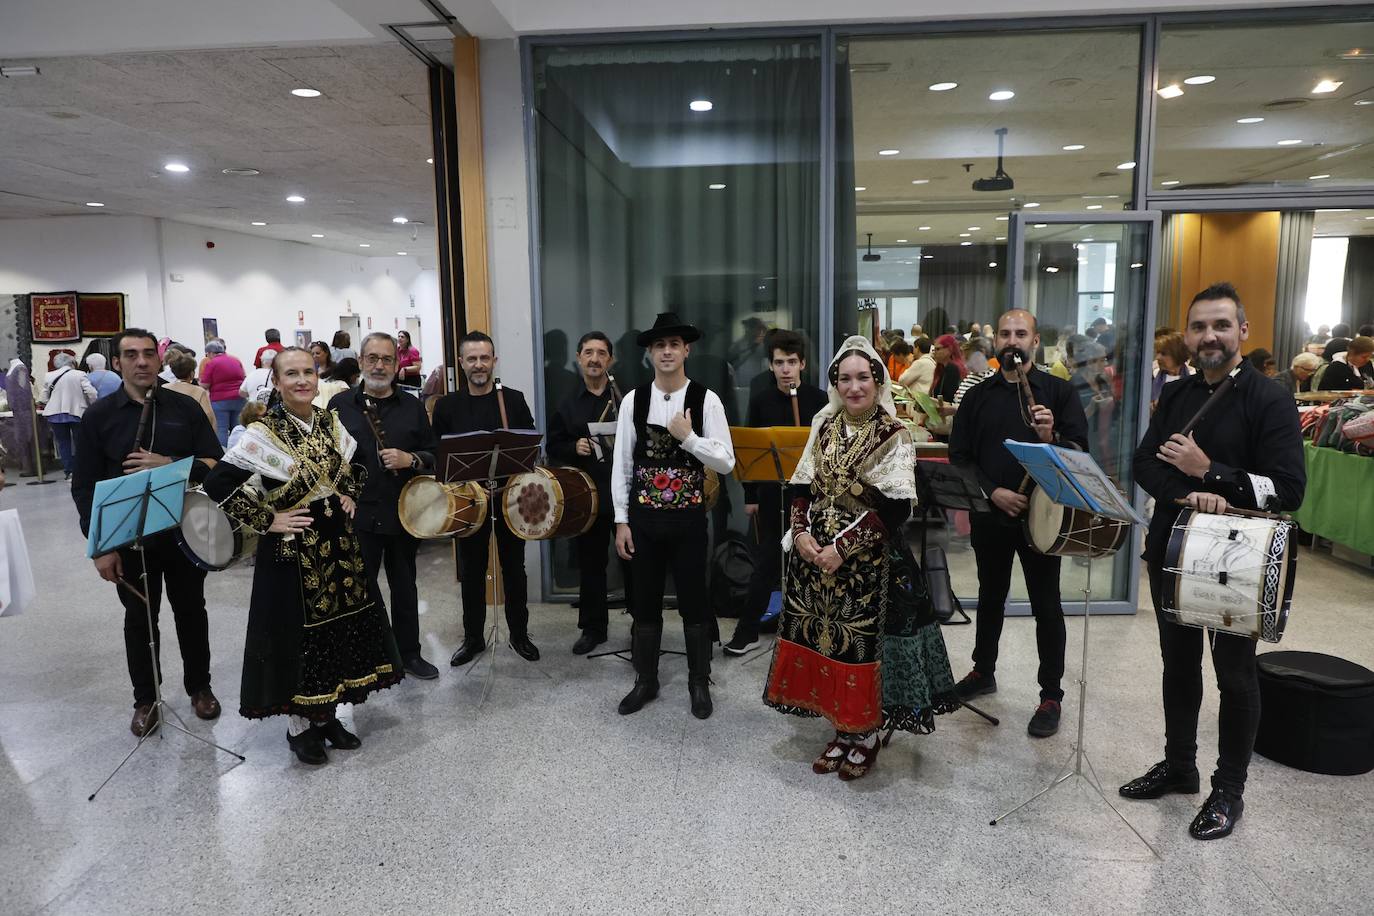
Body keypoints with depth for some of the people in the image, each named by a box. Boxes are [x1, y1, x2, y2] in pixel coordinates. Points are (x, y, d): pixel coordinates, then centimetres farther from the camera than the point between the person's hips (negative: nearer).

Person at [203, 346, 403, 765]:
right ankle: (299, 726, 23)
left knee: (339, 628, 13)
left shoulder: (331, 422, 4)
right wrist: (266, 520, -16)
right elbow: (217, 484, -18)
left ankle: (326, 715, 31)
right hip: (292, 551, -6)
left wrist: (350, 496, 5)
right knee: (296, 633, 5)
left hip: (338, 546, 6)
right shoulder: (265, 433, -14)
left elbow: (352, 470, 22)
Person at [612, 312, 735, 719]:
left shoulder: (706, 400, -5)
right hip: (643, 517, 2)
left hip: (689, 518, -2)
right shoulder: (633, 400, 0)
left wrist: (688, 438, -20)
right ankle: (646, 681, 31)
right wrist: (621, 521, 0)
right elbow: (621, 464, 2)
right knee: (645, 603, 13)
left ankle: (699, 682, 28)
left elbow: (726, 462, -6)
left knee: (694, 602, 10)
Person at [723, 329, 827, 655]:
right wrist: (750, 496, 3)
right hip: (772, 492, 1)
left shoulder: (818, 399, -4)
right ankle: (747, 631, 14)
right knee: (766, 561, 6)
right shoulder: (760, 401, 0)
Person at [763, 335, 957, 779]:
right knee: (825, 639, 10)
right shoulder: (824, 427, 8)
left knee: (863, 641, 2)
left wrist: (843, 547, -18)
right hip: (816, 553, 5)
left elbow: (894, 507, -14)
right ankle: (842, 728, 27)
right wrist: (801, 532, -10)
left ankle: (867, 732, 23)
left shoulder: (893, 435, -7)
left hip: (868, 560, -4)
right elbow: (802, 486, 7)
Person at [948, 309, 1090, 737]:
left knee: (1046, 607, 3)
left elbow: (1080, 450, -7)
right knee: (990, 597, 17)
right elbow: (959, 455, 2)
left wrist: (1051, 438, -27)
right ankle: (983, 671, 34)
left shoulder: (1058, 391, -1)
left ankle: (1051, 695, 15)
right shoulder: (977, 395, 7)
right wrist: (992, 492, -11)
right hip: (989, 513, 3)